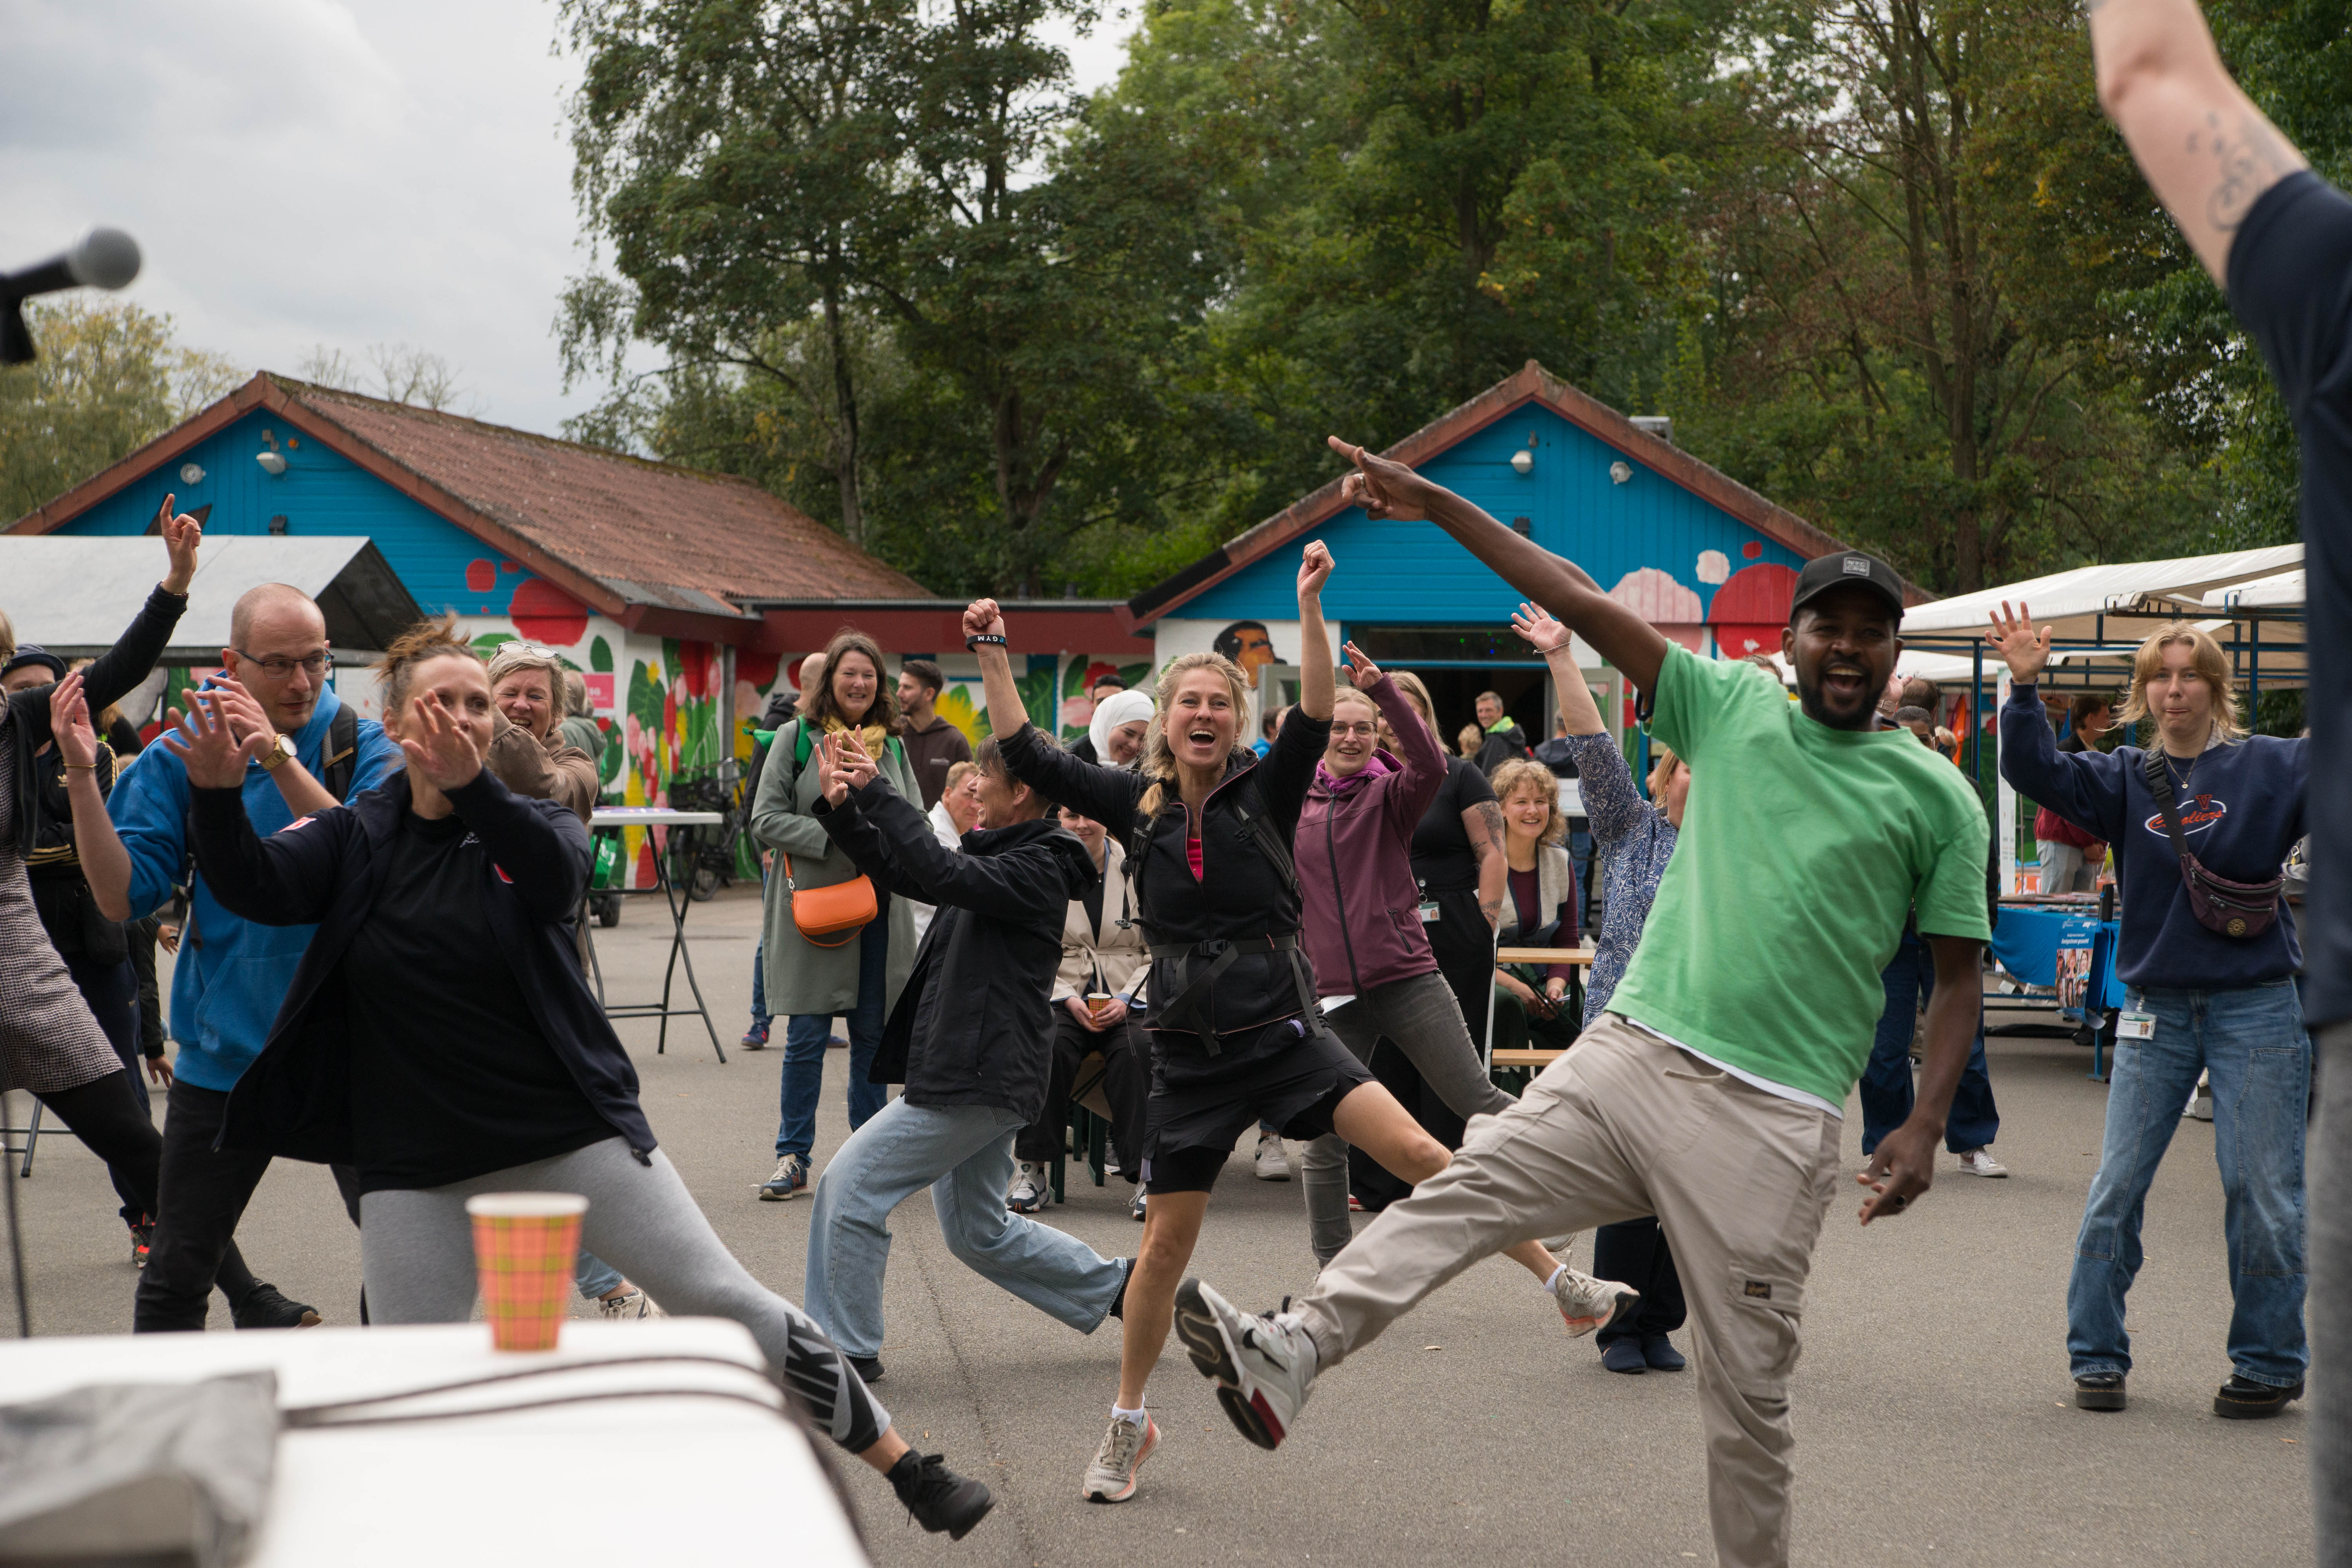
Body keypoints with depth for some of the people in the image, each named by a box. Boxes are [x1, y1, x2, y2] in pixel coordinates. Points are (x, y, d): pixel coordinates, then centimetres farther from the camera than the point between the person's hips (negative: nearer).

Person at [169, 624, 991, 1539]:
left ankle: (911, 1474, 7)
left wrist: (469, 786, -43)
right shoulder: (355, 839, 2)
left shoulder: (529, 827, 0)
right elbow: (251, 885, -15)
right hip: (421, 1169, 1)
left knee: (732, 1305, -2)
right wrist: (216, 794, -36)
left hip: (574, 1135, -1)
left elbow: (557, 877, -24)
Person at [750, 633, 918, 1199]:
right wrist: (836, 838, -15)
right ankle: (793, 1158, 5)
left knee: (873, 1034, 8)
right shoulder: (796, 738, 1)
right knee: (806, 1037, -3)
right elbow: (766, 819, -4)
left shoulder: (893, 747, 12)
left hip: (881, 909, 4)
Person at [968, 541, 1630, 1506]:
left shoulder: (1266, 791, -2)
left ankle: (1565, 1288, -8)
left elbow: (1315, 720, -18)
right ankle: (1129, 1426, 22)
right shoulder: (1137, 804, 4)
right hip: (1192, 1055, 2)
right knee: (1165, 1240, 6)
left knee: (1418, 1153, -17)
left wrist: (1310, 609, -27)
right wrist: (992, 655, -1)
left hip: (1285, 1035, -2)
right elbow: (1026, 755, 5)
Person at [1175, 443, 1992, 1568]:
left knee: (1748, 1377, 1)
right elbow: (1587, 607, 4)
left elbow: (1957, 972, 7)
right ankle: (1294, 1353, -19)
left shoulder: (1937, 797, 5)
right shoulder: (1734, 708, 9)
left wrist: (1925, 1127, -5)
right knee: (1464, 1191, -13)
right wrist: (1436, 506, -1)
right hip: (1630, 1055, 2)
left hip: (1770, 1119, -2)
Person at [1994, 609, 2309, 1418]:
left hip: (2255, 1009, -2)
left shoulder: (2273, 766, 0)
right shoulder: (2125, 779, 6)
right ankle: (2097, 1356, 14)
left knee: (2262, 1189, 1)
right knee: (2117, 1186, 3)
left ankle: (2269, 1363, 14)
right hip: (2155, 1010, 2)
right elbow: (2036, 772, -6)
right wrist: (2025, 687, -19)